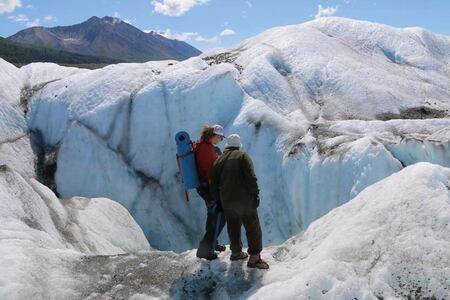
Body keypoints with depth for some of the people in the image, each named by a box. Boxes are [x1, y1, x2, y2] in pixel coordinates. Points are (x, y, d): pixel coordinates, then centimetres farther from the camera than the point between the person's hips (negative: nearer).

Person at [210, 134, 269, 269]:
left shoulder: (218, 160, 12)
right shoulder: (243, 156, -3)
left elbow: (214, 184, 14)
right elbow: (251, 177, -15)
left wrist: (218, 199, 23)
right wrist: (255, 195, -12)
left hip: (226, 201, 5)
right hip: (244, 199, -5)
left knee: (233, 227, 19)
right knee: (253, 227, -1)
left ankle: (236, 252, 31)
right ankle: (254, 257, -5)